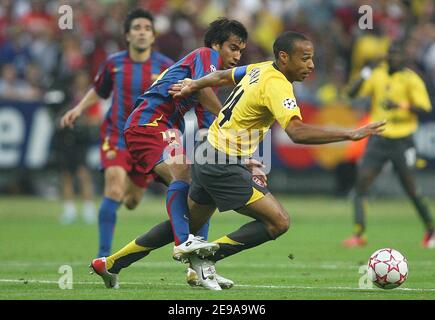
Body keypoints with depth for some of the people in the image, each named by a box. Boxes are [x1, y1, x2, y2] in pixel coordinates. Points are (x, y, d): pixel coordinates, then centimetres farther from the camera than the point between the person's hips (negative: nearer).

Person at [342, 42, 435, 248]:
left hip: (402, 140, -4)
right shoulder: (378, 74, 6)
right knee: (361, 183, -10)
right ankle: (359, 234, -10)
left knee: (411, 189, 0)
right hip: (378, 138, 4)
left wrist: (402, 105, -27)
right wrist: (364, 77, -15)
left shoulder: (411, 80, -6)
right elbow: (352, 93, 3)